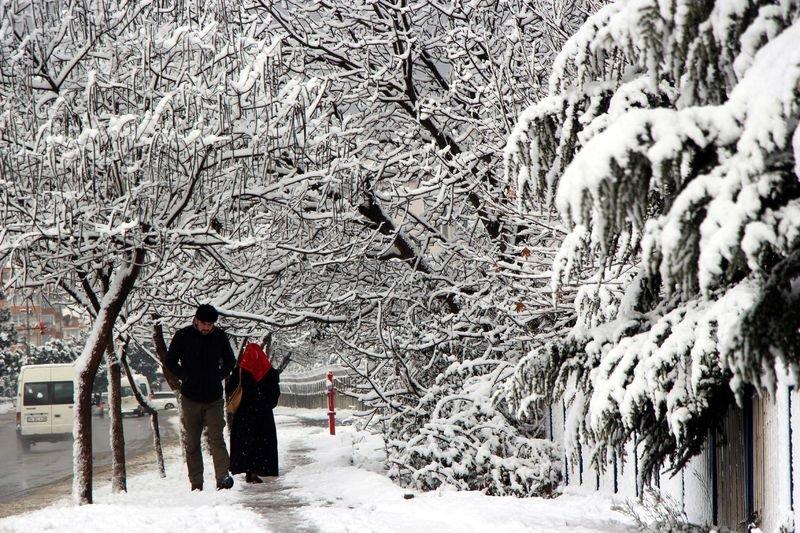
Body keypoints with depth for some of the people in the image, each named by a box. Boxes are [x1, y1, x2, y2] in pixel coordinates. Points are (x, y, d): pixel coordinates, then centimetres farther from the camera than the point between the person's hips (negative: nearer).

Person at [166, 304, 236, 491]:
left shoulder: (220, 336, 1)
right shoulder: (182, 336, -4)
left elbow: (230, 362, 16)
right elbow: (170, 361, 7)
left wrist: (218, 377, 3)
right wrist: (185, 377, -4)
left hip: (214, 398, 0)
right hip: (190, 398, 0)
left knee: (216, 438, -12)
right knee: (191, 442, 4)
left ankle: (223, 478, -17)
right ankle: (196, 483, 9)